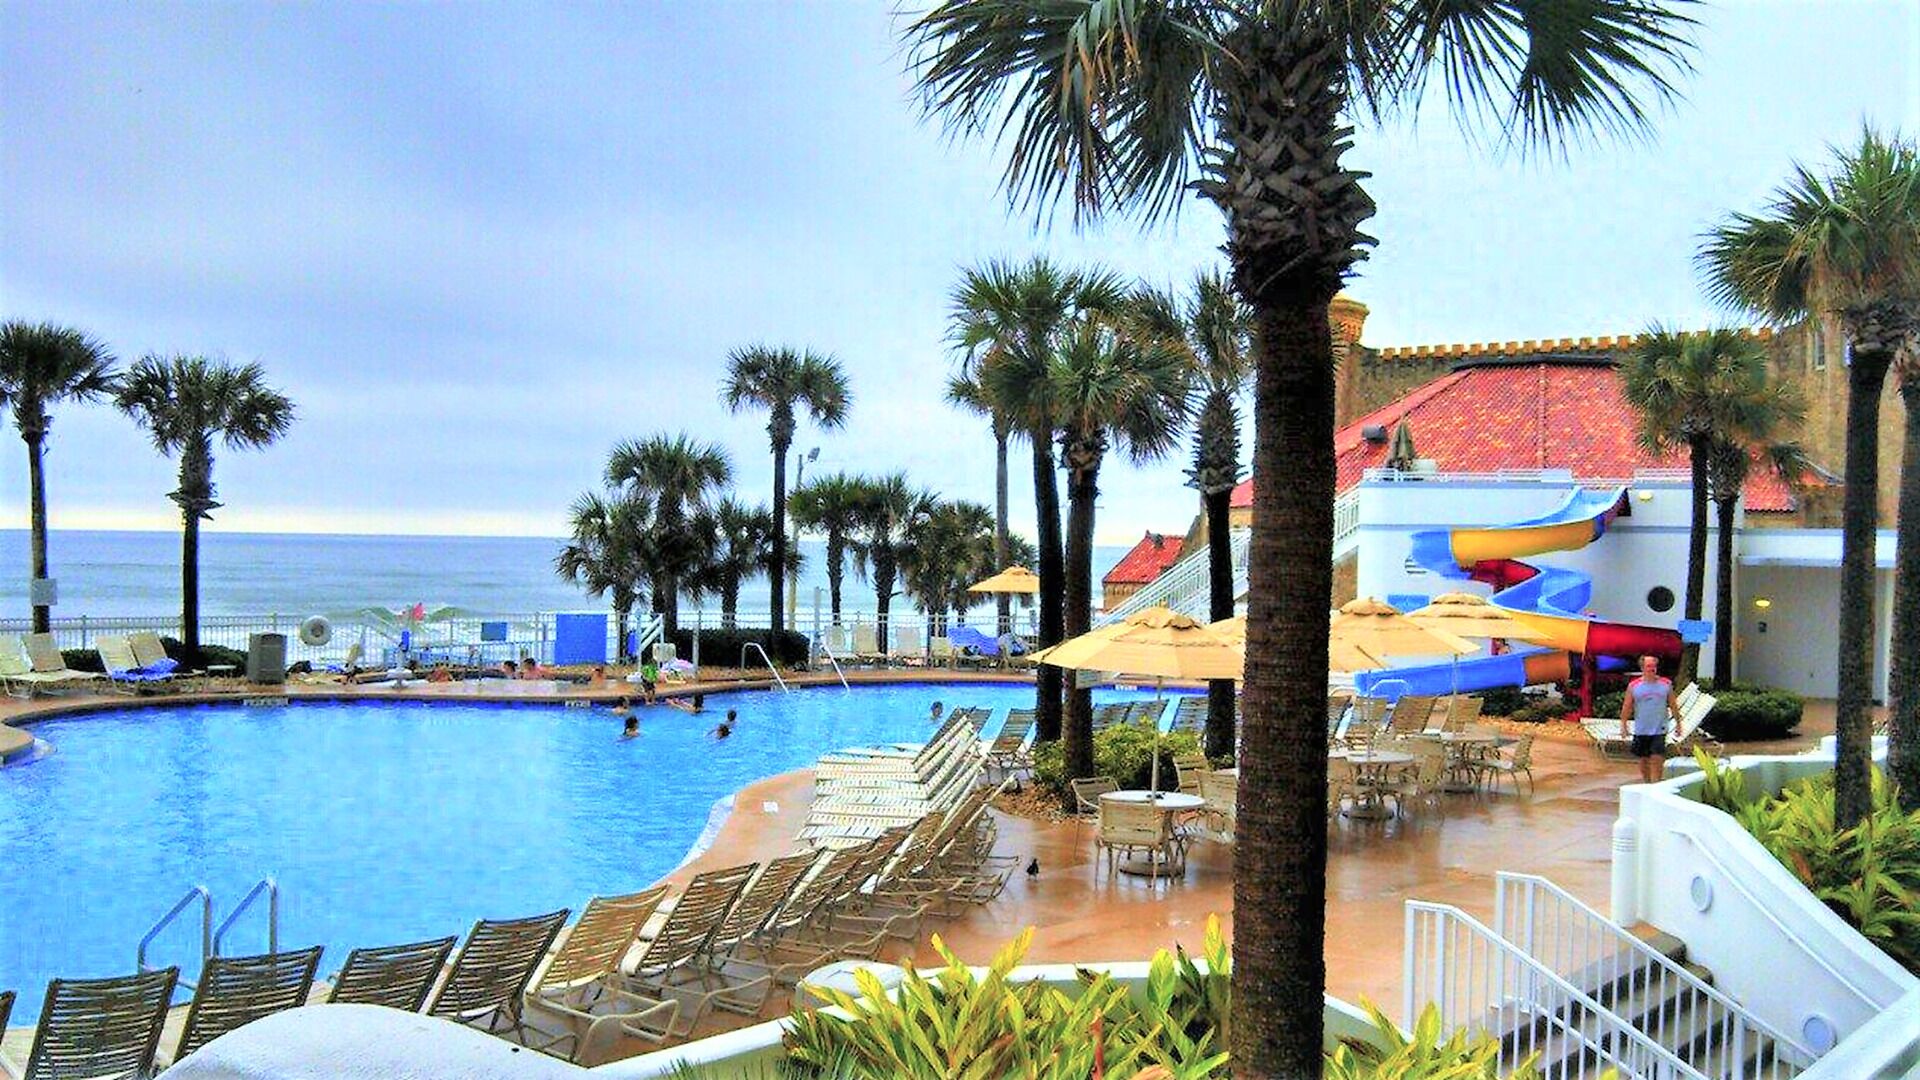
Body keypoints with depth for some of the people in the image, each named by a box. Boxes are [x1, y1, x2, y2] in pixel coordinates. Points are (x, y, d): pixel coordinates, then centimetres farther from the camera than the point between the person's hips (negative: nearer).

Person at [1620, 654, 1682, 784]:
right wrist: (1623, 725, -2)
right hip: (1640, 730, 1)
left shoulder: (1666, 684, 2)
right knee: (1643, 761, 10)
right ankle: (1646, 784, 25)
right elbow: (1626, 707, 3)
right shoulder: (1633, 686, 0)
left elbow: (1673, 706, 10)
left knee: (1657, 760, -11)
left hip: (1659, 730, -1)